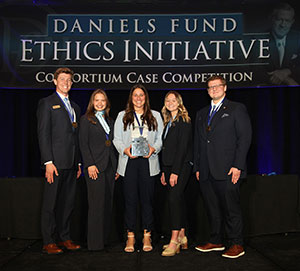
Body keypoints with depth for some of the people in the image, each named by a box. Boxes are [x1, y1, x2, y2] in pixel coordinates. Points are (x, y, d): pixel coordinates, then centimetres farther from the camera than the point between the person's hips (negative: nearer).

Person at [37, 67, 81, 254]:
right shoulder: (47, 103, 0)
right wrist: (48, 162, -15)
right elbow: (43, 134, -8)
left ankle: (65, 238, 20)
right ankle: (49, 242, 9)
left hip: (71, 163, 6)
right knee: (51, 203, 0)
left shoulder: (75, 107, 20)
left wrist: (79, 162, 15)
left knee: (68, 202, 10)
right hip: (56, 162, -6)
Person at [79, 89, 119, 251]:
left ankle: (104, 239, 16)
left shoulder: (110, 121, 18)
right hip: (95, 166, -6)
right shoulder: (86, 119, 2)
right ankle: (94, 242, 2)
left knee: (108, 204, 7)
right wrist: (90, 164, -16)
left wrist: (117, 167, 12)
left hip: (110, 167, 6)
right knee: (96, 205, -6)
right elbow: (83, 144, -6)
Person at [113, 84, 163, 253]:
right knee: (130, 199, -1)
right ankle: (131, 236, 8)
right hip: (129, 162, 0)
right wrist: (125, 149, -10)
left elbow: (160, 138, 10)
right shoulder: (122, 116, 14)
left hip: (148, 161, 0)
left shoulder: (155, 116, 15)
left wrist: (153, 149, -10)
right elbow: (117, 139, 9)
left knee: (147, 199, 1)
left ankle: (147, 236, 10)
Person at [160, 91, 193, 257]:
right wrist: (164, 171, 13)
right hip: (169, 166, 8)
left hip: (181, 166, -8)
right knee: (177, 199, 9)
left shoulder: (184, 121, -7)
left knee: (173, 198, -15)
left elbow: (183, 147, -15)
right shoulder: (168, 122, 18)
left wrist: (175, 172, -19)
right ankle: (182, 238, 16)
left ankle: (174, 241, -13)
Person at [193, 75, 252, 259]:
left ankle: (237, 244, 11)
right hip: (206, 172, 5)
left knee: (231, 208, -1)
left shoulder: (237, 109, 3)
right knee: (213, 209, 10)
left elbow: (245, 137, -5)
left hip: (227, 170, -5)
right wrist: (197, 167, 12)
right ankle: (216, 241, 22)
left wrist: (237, 166, -13)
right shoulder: (201, 114, 20)